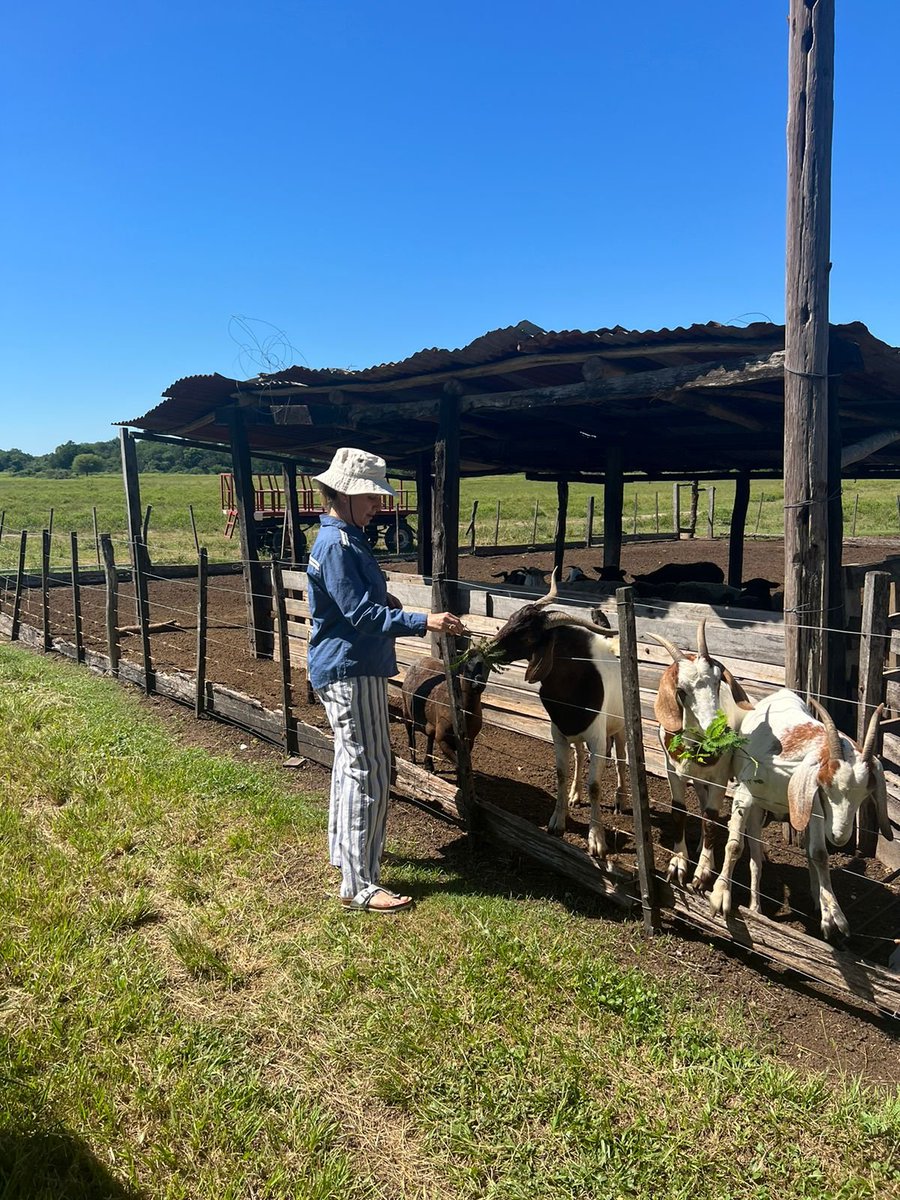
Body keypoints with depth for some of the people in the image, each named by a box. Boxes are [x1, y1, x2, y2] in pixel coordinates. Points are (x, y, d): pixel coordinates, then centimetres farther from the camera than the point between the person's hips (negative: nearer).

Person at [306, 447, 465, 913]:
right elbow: (361, 614, -24)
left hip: (353, 669, 11)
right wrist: (422, 621, -29)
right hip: (348, 672, -11)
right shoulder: (335, 545, -19)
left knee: (351, 764, 21)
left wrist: (383, 600, 5)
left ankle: (344, 850, 37)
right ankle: (359, 886, 2)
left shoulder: (348, 538, 13)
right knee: (369, 773, -6)